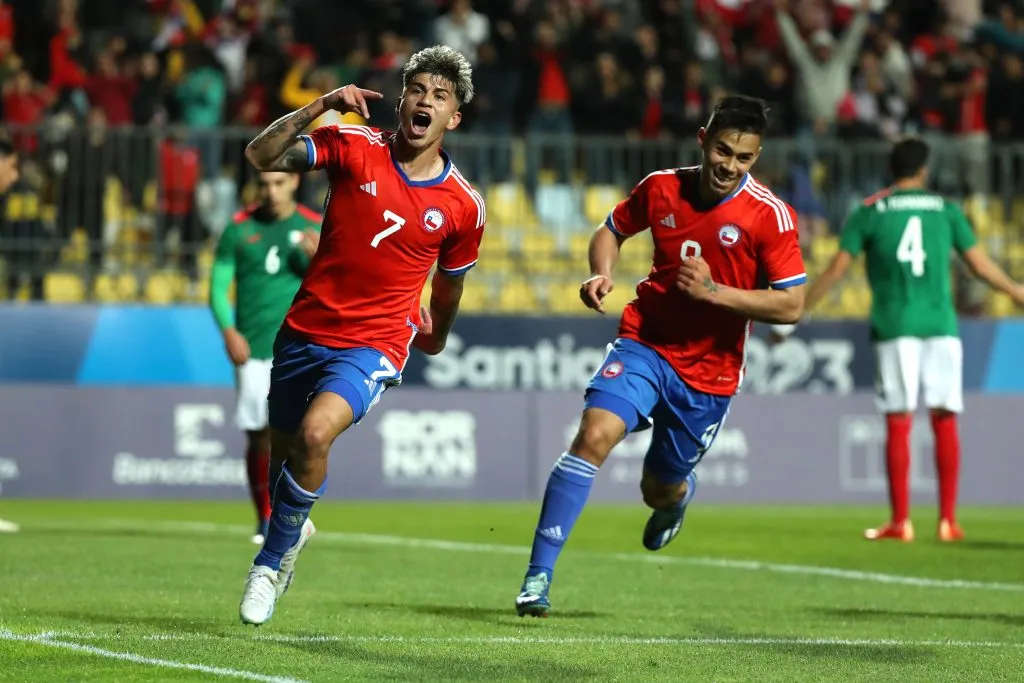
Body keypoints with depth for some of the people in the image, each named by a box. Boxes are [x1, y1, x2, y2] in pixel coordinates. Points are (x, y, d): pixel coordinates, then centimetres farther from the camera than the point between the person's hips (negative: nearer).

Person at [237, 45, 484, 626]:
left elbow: (449, 284, 14)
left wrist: (435, 336, 28)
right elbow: (261, 157, -13)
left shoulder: (464, 207, -3)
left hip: (374, 344, -3)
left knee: (315, 434, -28)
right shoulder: (354, 147, -4)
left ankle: (272, 560, -8)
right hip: (305, 331, 3)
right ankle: (294, 530, 49)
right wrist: (320, 107, -24)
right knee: (283, 455, 13)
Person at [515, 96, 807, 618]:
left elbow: (791, 305, -14)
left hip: (709, 373, -1)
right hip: (644, 343, 1)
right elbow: (611, 230, 15)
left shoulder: (770, 216, -13)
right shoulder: (662, 188, -4)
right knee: (596, 433, -25)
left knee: (661, 490, 12)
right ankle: (538, 575, -23)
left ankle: (676, 498, 55)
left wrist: (712, 291, -23)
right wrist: (601, 275, -7)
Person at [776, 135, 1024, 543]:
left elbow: (835, 271, 1)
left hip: (894, 328, -1)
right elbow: (981, 266, 11)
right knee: (945, 420, 5)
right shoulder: (946, 211, 8)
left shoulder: (869, 213, 4)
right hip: (941, 325, 1)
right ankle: (948, 520, 3)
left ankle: (900, 521, -3)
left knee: (898, 422, -1)